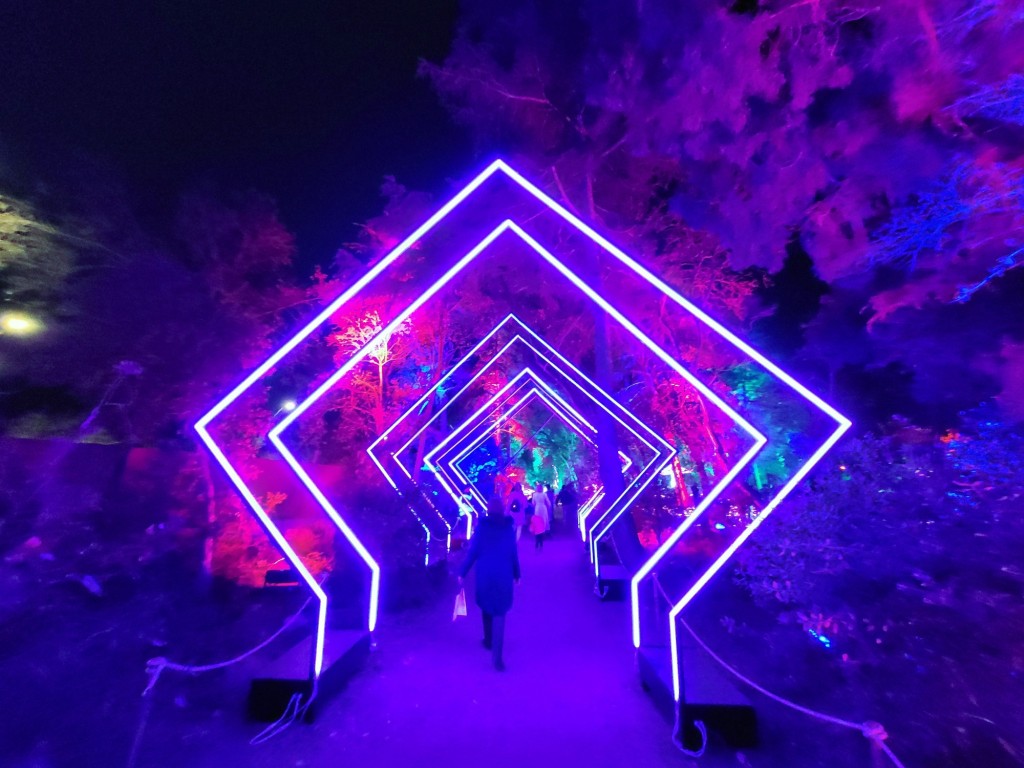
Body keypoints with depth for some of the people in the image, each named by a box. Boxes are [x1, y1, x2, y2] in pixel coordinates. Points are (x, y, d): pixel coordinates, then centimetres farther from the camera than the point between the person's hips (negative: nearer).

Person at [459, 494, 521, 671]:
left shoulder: (482, 527, -9)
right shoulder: (509, 527, -4)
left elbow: (473, 552, -8)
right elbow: (514, 553, 1)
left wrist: (462, 573, 1)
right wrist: (516, 574, 13)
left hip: (485, 575, 0)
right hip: (504, 576, 0)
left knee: (486, 608, 21)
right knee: (499, 613, 4)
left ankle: (489, 641, 38)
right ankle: (497, 656, -4)